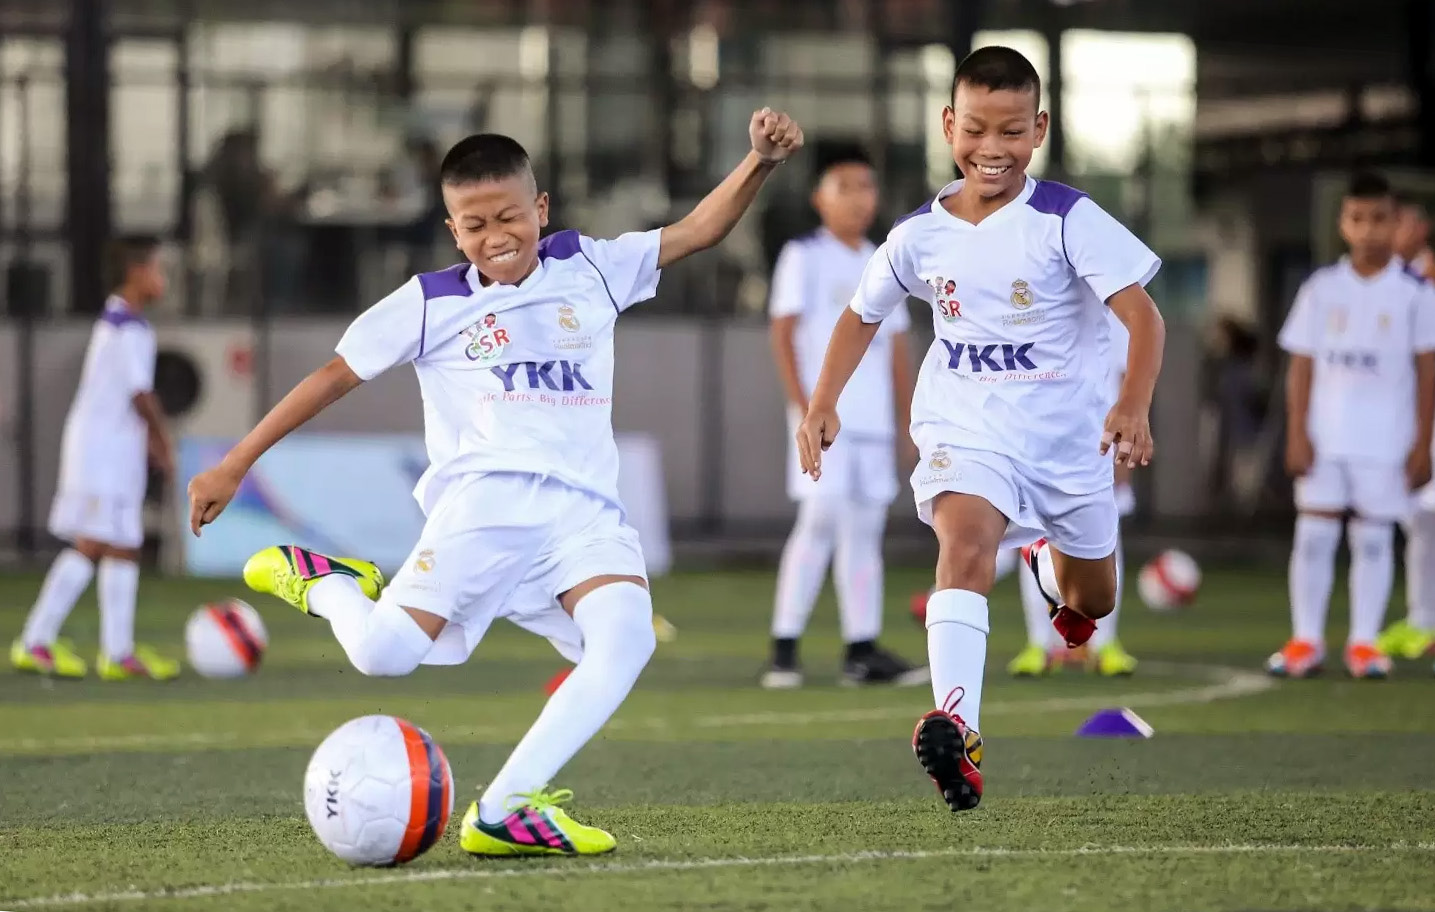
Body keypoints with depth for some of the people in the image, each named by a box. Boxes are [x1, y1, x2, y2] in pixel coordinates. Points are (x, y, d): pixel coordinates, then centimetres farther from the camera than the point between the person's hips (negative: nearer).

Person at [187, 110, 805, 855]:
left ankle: (505, 808, -29)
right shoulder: (430, 304, 11)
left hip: (585, 513, 2)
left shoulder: (590, 270, 17)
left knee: (626, 639, -29)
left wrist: (760, 161, 0)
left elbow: (697, 231, 17)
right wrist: (235, 465, 15)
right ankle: (323, 581, 15)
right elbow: (335, 375, 15)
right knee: (384, 653, -22)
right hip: (485, 500, -2)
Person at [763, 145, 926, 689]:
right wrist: (802, 405, -15)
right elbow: (783, 333, -6)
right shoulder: (804, 256, 1)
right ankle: (784, 651, -9)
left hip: (874, 421, 6)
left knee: (865, 530, 5)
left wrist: (907, 418, 15)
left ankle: (862, 651, 7)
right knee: (820, 522, -13)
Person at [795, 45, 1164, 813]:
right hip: (964, 428, 0)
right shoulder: (920, 234, -3)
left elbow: (1143, 316, -20)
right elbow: (863, 314, 14)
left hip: (1067, 433, 0)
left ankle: (1073, 604, 60)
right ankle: (954, 731, -44)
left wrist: (1133, 406, -35)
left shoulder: (1068, 220, -14)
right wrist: (823, 403, 4)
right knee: (965, 543, -30)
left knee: (1092, 600, 18)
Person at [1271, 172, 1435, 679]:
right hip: (1324, 437, 1)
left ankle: (1363, 642, 8)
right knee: (1313, 534, -1)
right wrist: (1297, 434, -2)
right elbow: (1301, 365, 5)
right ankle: (1306, 640, 6)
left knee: (1374, 538, 2)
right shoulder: (1321, 289, 4)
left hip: (1386, 441, -1)